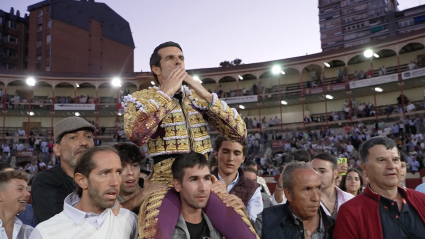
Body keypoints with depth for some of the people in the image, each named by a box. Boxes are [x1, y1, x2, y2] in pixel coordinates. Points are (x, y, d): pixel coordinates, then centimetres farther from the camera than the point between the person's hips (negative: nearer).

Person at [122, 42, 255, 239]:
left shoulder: (198, 97, 11)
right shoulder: (140, 98, 3)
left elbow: (240, 133, 1)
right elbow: (136, 135, -20)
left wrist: (206, 95, -6)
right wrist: (166, 91, -12)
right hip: (165, 181, -3)